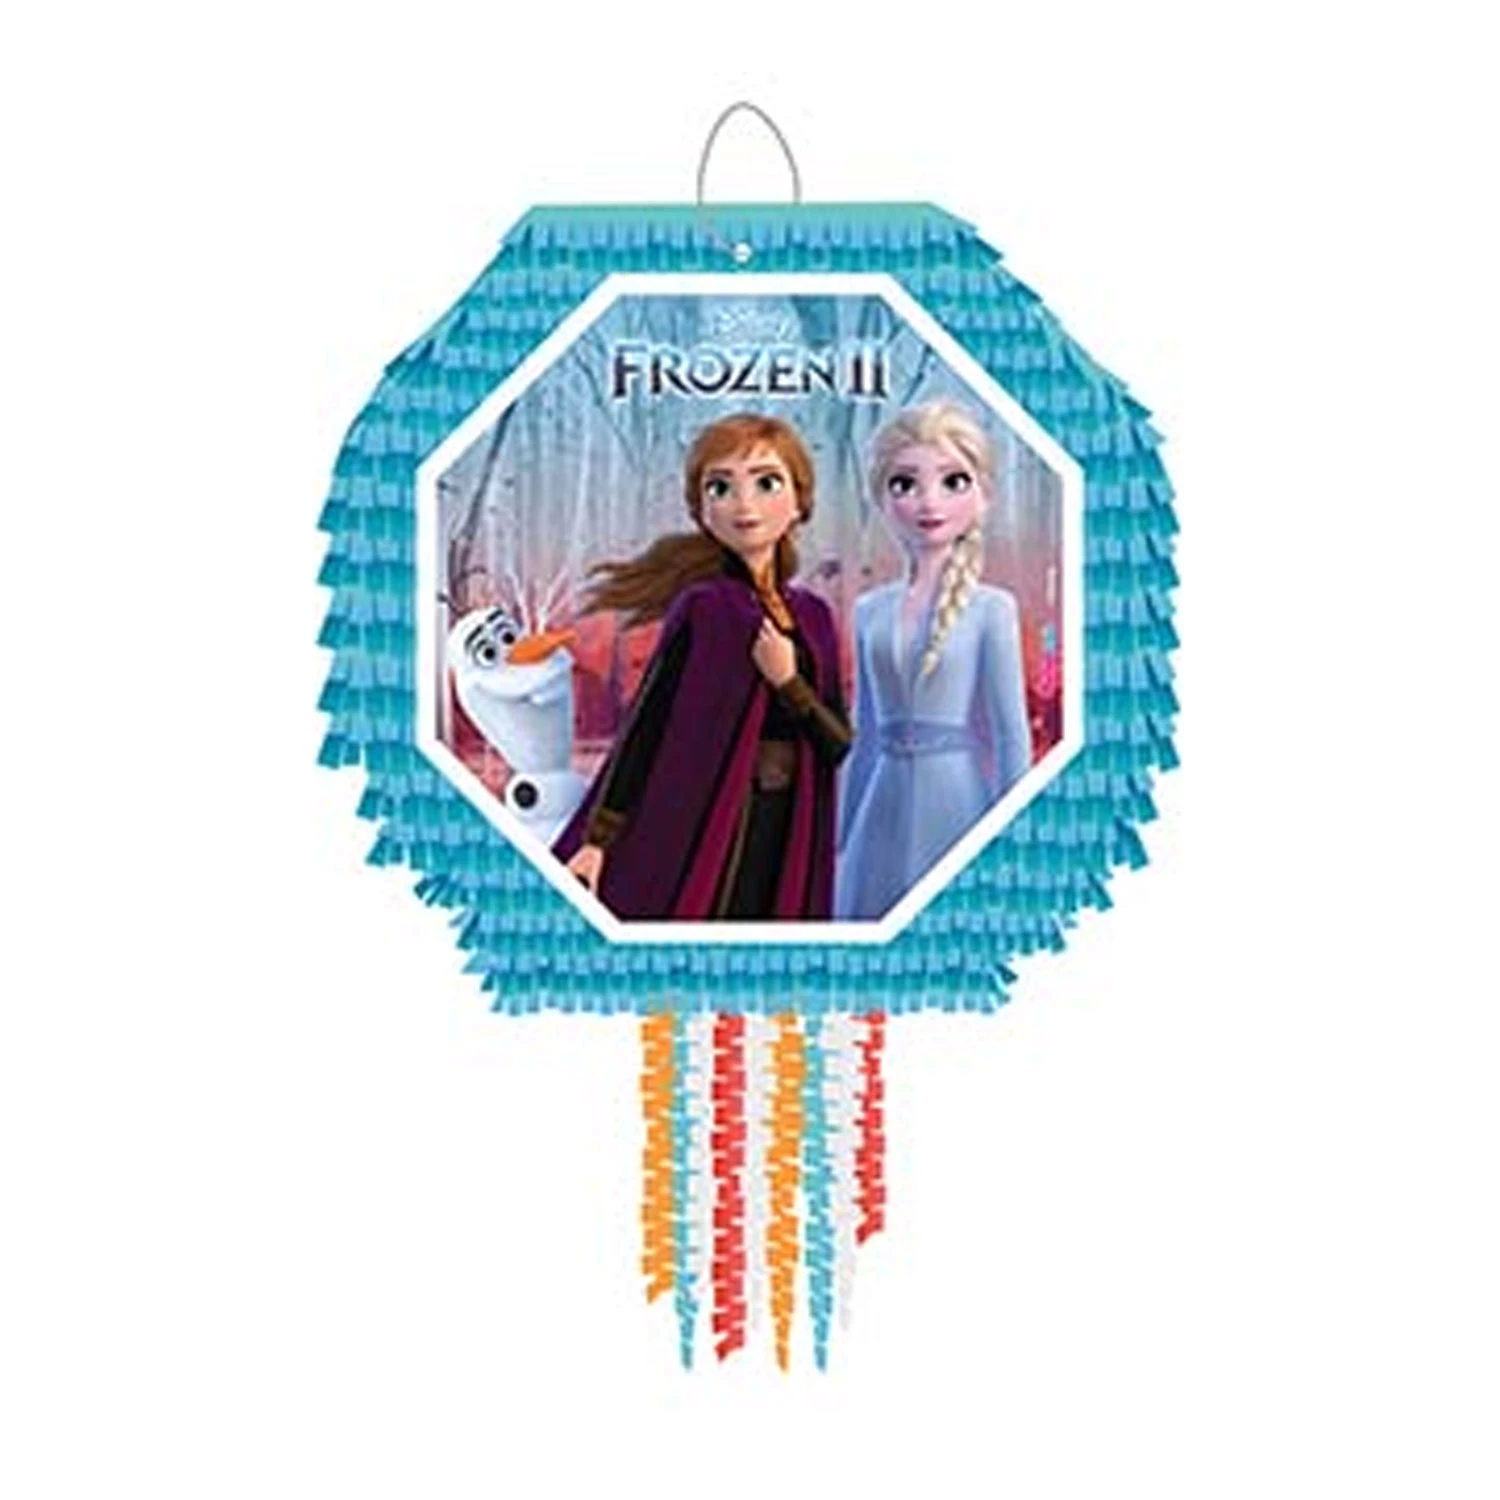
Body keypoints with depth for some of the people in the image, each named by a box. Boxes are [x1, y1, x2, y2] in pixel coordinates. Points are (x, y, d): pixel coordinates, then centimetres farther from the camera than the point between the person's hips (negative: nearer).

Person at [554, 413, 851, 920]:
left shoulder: (813, 616, 9)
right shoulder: (701, 608, -6)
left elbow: (839, 742, 5)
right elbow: (645, 723, -8)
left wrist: (788, 681, -12)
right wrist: (599, 837, -12)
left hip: (787, 835, 5)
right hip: (703, 830, -5)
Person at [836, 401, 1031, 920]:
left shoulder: (991, 609, -3)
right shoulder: (870, 610, 9)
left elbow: (1011, 732, -3)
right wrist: (842, 839, 15)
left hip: (955, 798, -4)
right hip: (886, 808, 4)